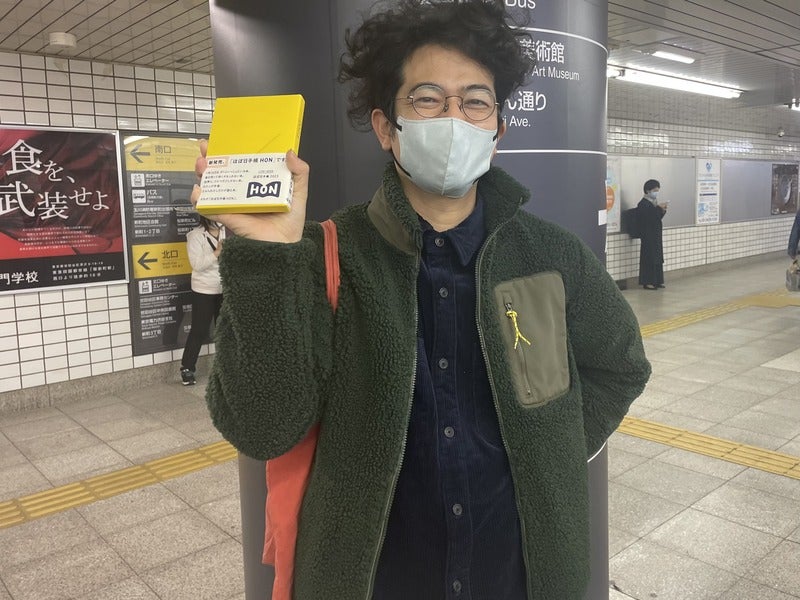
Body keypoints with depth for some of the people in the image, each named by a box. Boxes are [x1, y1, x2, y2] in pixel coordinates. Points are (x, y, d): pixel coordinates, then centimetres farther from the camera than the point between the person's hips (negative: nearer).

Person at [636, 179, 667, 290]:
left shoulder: (654, 202, 14)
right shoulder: (643, 204, -13)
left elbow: (658, 217, 18)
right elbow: (648, 217, -24)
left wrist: (662, 210, 1)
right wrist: (659, 208, -22)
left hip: (656, 234, 9)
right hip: (648, 236, -9)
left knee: (658, 258, 9)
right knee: (649, 258, -8)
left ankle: (656, 281, 15)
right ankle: (647, 282, -3)